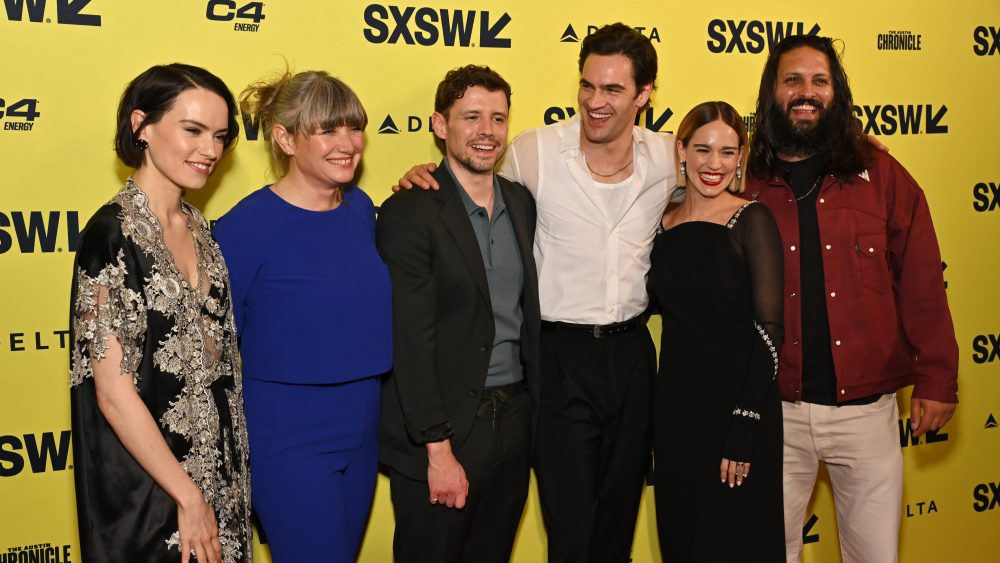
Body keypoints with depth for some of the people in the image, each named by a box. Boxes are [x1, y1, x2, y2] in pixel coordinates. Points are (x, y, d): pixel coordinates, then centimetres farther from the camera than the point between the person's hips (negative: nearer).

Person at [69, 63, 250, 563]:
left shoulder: (197, 228, 5)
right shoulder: (114, 235, -17)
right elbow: (114, 391, -19)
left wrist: (222, 486, 7)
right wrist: (189, 496, -16)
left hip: (216, 472, 7)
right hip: (148, 487, -7)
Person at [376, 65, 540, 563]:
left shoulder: (521, 203, 8)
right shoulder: (409, 213, -12)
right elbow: (412, 340, -16)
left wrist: (533, 411, 7)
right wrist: (439, 448, -17)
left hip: (514, 423, 6)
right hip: (442, 429, -6)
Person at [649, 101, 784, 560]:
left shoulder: (751, 221, -7)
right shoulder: (663, 226, 7)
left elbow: (769, 328, -12)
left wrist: (744, 427, -18)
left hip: (737, 408, -5)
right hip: (675, 409, 5)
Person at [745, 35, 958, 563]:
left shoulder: (880, 175, 1)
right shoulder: (747, 184, 1)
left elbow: (921, 282, 0)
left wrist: (936, 378, -5)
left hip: (865, 409, 0)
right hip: (776, 412, 0)